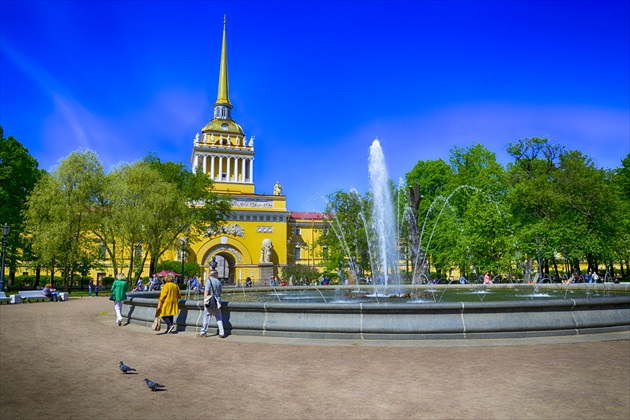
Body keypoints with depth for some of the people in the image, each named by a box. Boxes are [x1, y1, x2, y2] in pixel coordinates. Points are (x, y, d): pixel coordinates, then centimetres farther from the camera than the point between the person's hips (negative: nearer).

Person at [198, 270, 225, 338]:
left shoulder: (209, 280, -6)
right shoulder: (218, 281, 8)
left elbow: (206, 292, -12)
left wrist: (205, 301, -10)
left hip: (210, 302, -4)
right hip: (217, 302, 4)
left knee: (206, 317, 5)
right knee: (219, 318, 9)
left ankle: (203, 332, 12)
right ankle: (221, 333, 4)